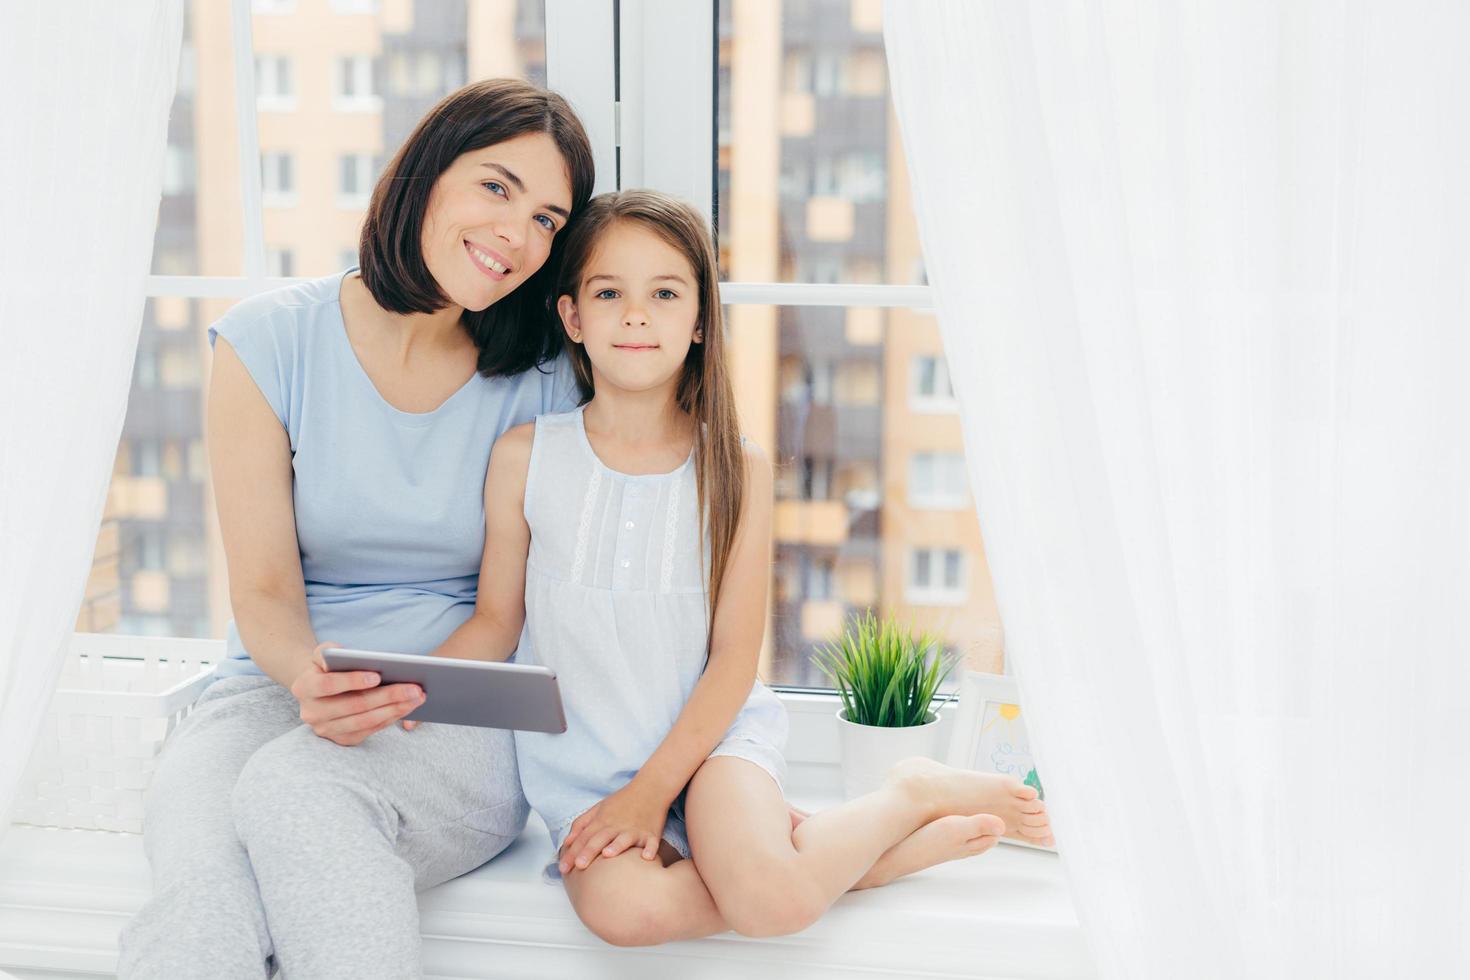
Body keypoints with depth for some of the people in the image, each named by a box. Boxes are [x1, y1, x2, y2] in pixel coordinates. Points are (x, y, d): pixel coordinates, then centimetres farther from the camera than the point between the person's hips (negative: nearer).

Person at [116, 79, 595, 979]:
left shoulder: (544, 383, 1)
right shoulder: (269, 345, 0)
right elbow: (264, 591, -2)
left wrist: (401, 692, -17)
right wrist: (310, 672, -25)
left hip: (465, 719, 1)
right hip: (279, 690, 0)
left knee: (298, 788, -35)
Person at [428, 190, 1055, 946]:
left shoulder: (736, 471, -3)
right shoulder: (523, 458, -1)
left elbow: (734, 657, -4)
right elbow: (496, 621, 4)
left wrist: (652, 789, -13)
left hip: (709, 734, -2)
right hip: (581, 761, 2)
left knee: (766, 897, -32)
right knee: (622, 906, -31)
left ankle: (914, 794, 0)